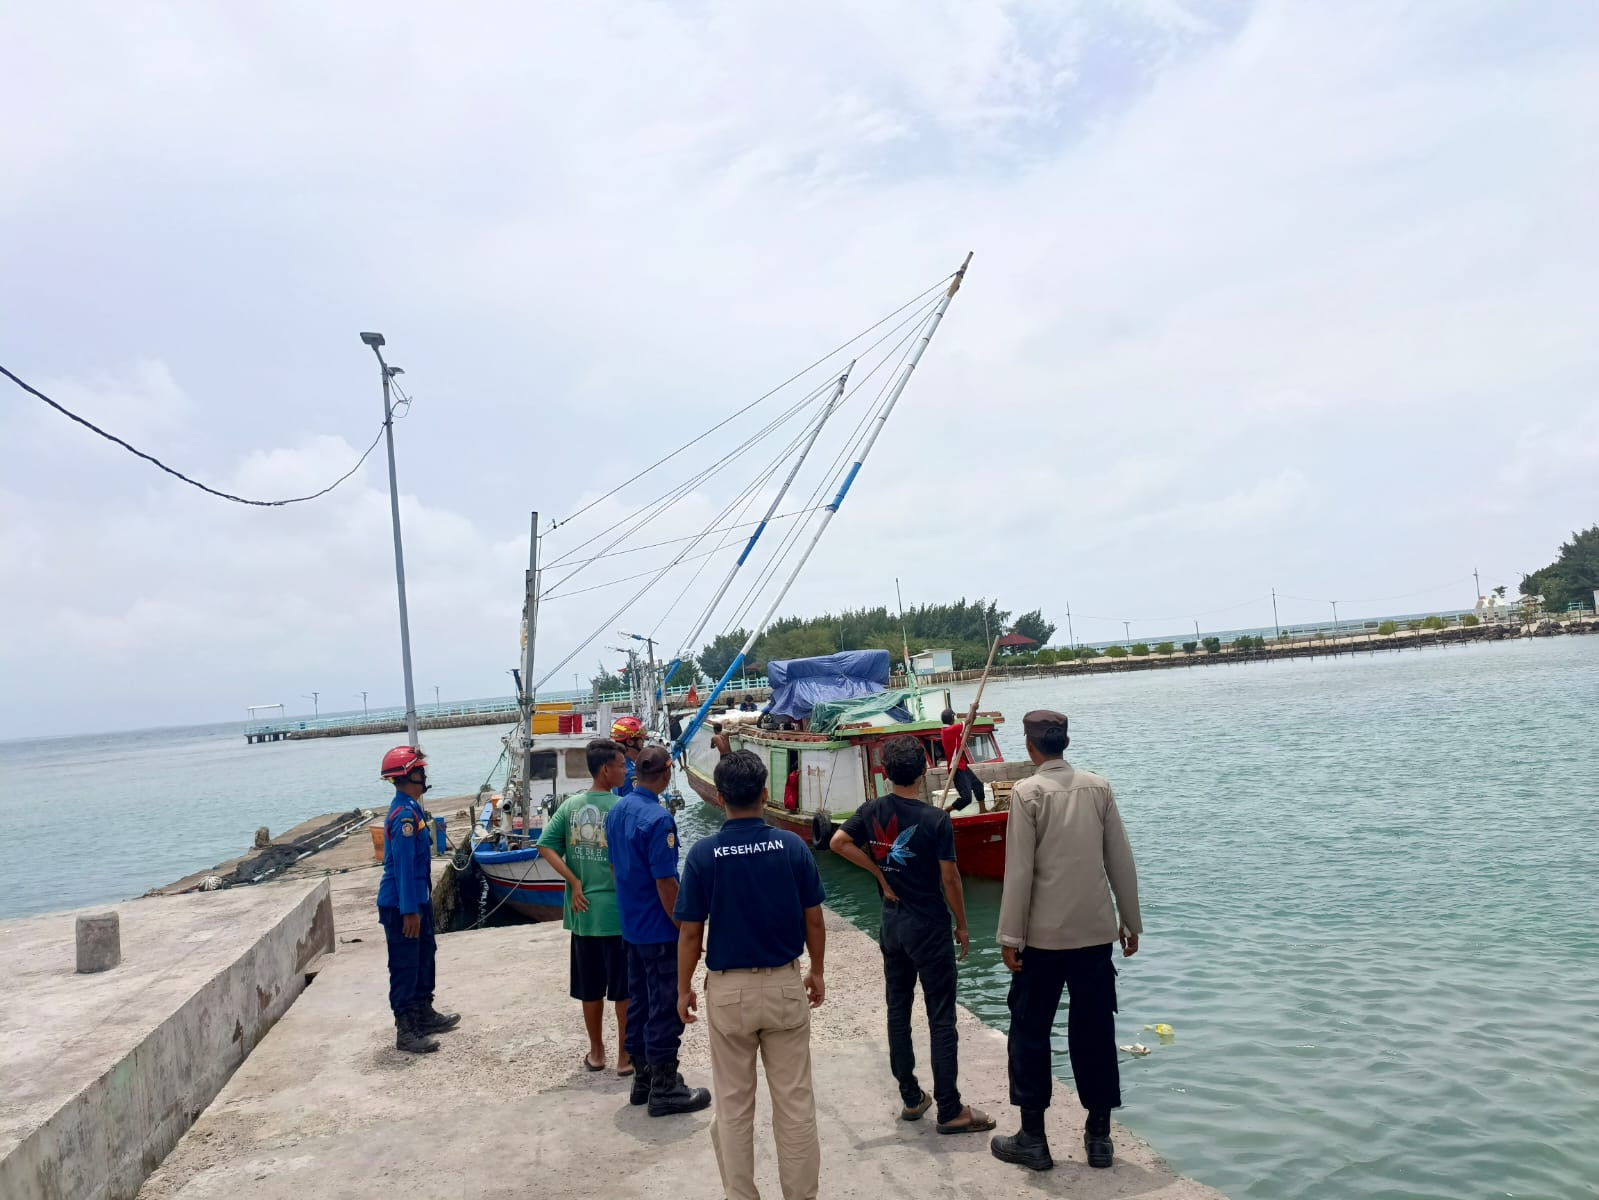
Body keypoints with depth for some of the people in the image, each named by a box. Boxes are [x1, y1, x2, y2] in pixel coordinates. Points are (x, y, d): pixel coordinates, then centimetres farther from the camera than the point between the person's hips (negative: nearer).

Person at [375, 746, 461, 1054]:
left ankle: (424, 1014, 34)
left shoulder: (411, 809, 8)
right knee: (404, 967, 0)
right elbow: (403, 866, -24)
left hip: (417, 900, 10)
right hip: (401, 904, -10)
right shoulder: (404, 815, -23)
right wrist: (409, 911, -23)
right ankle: (405, 1031, 10)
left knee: (424, 957, 20)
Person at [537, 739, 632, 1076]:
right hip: (618, 911, -5)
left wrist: (574, 882, -2)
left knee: (590, 988, 16)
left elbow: (545, 846, -3)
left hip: (584, 910, 5)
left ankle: (596, 1052, 29)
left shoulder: (570, 805, 1)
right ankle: (625, 1055, 17)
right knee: (624, 988, 9)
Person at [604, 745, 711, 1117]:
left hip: (631, 926, 9)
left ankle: (643, 1077, 28)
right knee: (666, 1009, 2)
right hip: (660, 929, -9)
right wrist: (684, 928, -13)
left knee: (639, 1002, 17)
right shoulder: (657, 818, -23)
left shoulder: (616, 811, 3)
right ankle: (664, 1088, 11)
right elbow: (665, 882, -23)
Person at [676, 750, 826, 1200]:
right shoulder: (792, 846, -9)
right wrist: (817, 972, 14)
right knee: (795, 1101, 12)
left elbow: (691, 932, -7)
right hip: (785, 985, 1)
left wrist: (684, 989, 6)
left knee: (733, 1106, 14)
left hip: (728, 990, -1)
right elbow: (813, 921, -1)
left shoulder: (703, 854, -12)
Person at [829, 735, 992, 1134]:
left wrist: (879, 872, 1)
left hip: (892, 924, 5)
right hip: (930, 927, -5)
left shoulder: (872, 811, -4)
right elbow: (949, 878, -14)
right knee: (941, 1019, 2)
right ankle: (950, 1111, 8)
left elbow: (838, 842, -4)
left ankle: (911, 1098, 24)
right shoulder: (936, 819, -18)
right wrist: (962, 925, -1)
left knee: (898, 1010, 15)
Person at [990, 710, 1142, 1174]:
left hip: (1043, 933, -4)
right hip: (1095, 930, 4)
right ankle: (1100, 1136, 21)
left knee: (1030, 1031, 9)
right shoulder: (1099, 787, 1)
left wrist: (1011, 936, -7)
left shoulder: (1028, 792, -11)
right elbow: (1121, 861, 4)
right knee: (1095, 1030, 13)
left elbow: (1019, 870, -13)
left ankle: (1033, 1138, 16)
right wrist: (1130, 921, 14)